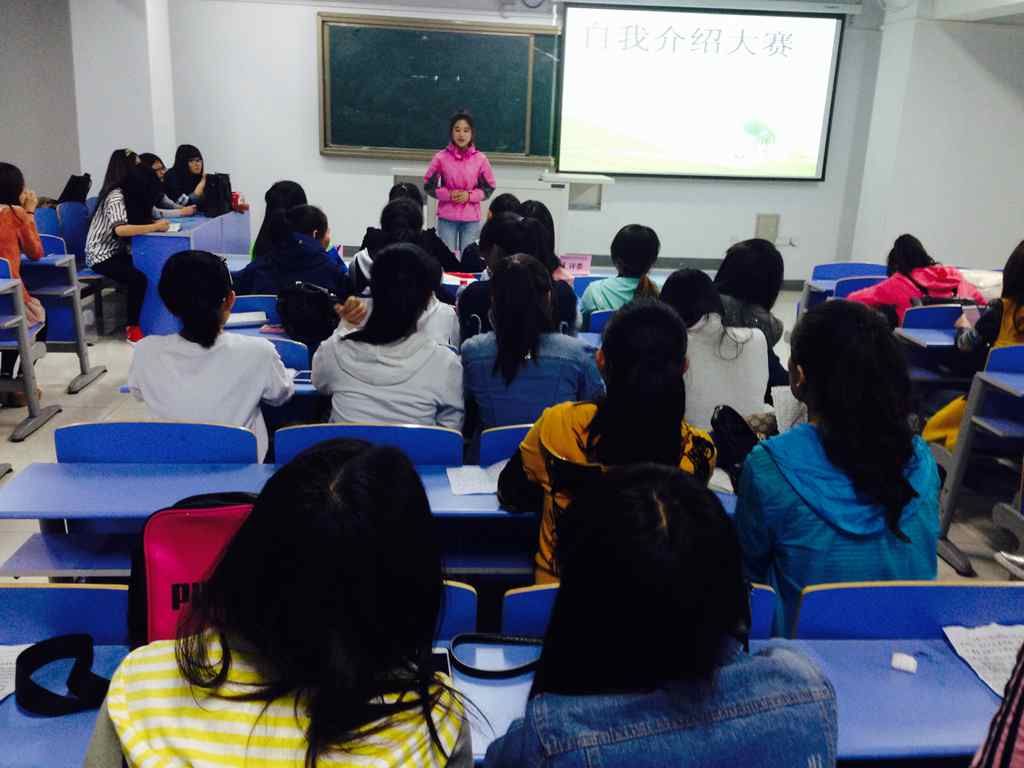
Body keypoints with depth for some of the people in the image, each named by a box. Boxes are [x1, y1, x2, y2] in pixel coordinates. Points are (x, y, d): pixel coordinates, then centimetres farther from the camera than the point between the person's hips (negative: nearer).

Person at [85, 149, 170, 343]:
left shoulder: (124, 192, 10)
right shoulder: (115, 195, -19)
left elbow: (133, 220, 7)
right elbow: (120, 229, -34)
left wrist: (154, 222, -10)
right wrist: (155, 227, -33)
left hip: (116, 251, 8)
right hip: (101, 256, -8)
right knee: (138, 278, -26)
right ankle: (132, 327, -13)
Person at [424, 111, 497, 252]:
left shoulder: (480, 159, -3)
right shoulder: (441, 157, -4)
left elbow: (489, 188, 3)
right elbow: (429, 185, 2)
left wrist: (469, 196, -12)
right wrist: (448, 194, -13)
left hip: (471, 218, 0)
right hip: (447, 217, 0)